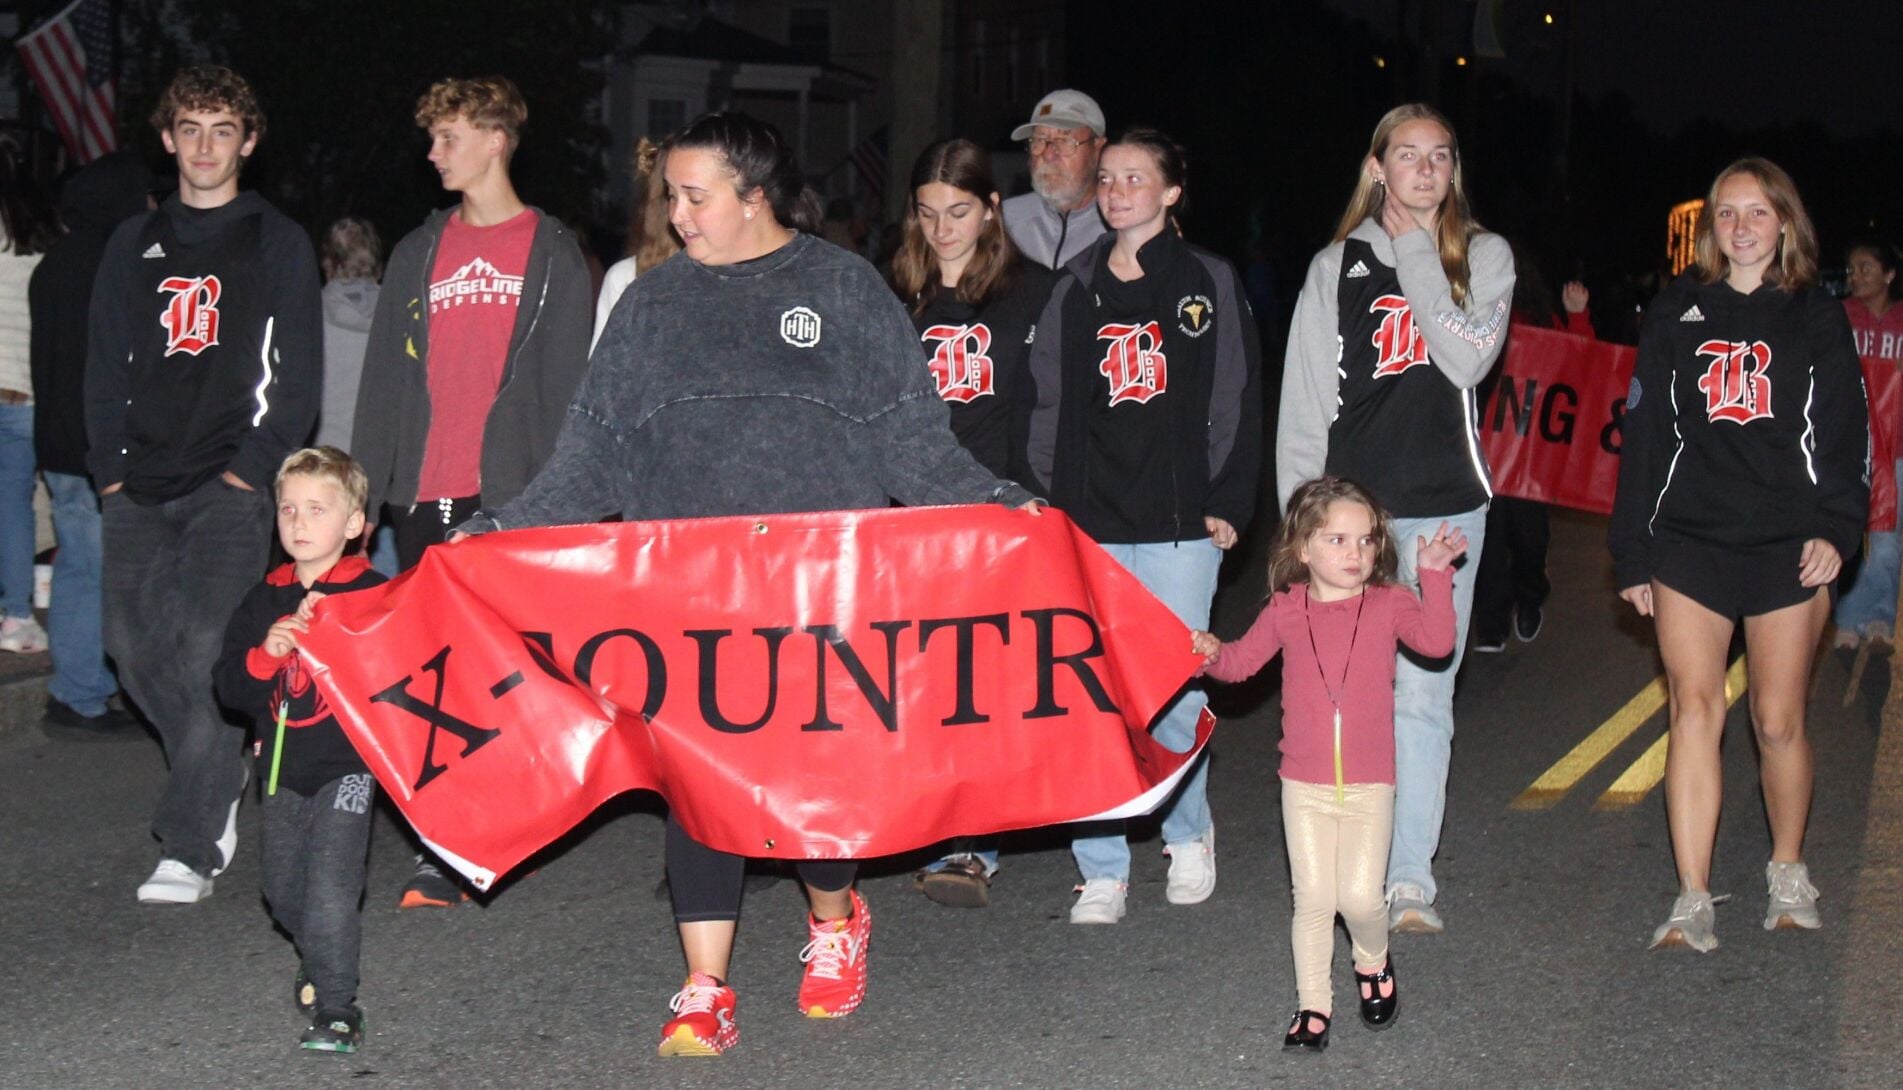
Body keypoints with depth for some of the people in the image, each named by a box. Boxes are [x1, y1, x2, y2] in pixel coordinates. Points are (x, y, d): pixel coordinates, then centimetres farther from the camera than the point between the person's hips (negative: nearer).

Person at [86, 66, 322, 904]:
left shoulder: (277, 243, 5)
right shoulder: (135, 244, 17)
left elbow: (299, 371, 0)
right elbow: (105, 363, 15)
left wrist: (253, 466, -10)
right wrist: (110, 466, 4)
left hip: (231, 481, -5)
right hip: (140, 485, 5)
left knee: (203, 646, -15)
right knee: (133, 643, 1)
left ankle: (191, 845, -12)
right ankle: (220, 777, 23)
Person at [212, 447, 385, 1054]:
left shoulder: (371, 594, -6)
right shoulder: (265, 599, 7)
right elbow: (230, 688, 3)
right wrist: (267, 654, -17)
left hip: (347, 763, -5)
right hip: (282, 766, 6)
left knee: (330, 887, -12)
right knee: (281, 885, 15)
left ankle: (336, 1009, -4)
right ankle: (317, 959, 41)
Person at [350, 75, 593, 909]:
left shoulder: (553, 254, 5)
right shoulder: (418, 253, 16)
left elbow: (567, 384, 0)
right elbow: (384, 379, 14)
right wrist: (363, 488, 7)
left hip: (509, 494, -4)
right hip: (422, 495, 4)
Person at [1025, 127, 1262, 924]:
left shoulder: (1208, 282, 5)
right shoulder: (1076, 288, 11)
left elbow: (1238, 399, 3)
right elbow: (1049, 403, 11)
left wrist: (1228, 503, -3)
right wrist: (1049, 502, 3)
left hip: (1180, 522, -2)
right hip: (1088, 521, 2)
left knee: (1175, 687, 1)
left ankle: (1188, 836, 26)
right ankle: (1102, 871, 8)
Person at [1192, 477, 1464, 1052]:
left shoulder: (1388, 604, -1)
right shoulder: (1286, 609, 2)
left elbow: (1437, 640, -17)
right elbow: (1244, 659, 8)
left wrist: (1435, 576, -24)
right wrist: (1212, 654, -12)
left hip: (1370, 784, -1)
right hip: (1305, 783, 1)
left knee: (1360, 897, -7)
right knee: (1313, 899, 2)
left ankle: (1373, 962, 26)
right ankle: (1314, 1003, 18)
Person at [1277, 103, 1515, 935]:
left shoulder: (1484, 257, 8)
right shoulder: (1337, 267, 8)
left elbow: (1469, 359, -10)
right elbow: (1303, 398, 6)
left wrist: (1419, 257, -8)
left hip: (1445, 507, 0)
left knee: (1422, 694, -1)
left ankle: (1410, 876, 4)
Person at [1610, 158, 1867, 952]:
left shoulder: (1816, 319, 7)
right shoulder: (1676, 314, 9)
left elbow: (1846, 433, 4)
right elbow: (1645, 433, 10)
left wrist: (1836, 527, -12)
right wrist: (1632, 556, 7)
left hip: (1787, 546, 0)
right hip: (1689, 542, 1)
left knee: (1778, 723, 3)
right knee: (1695, 712, -6)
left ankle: (1788, 872, 26)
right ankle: (1693, 902, -4)